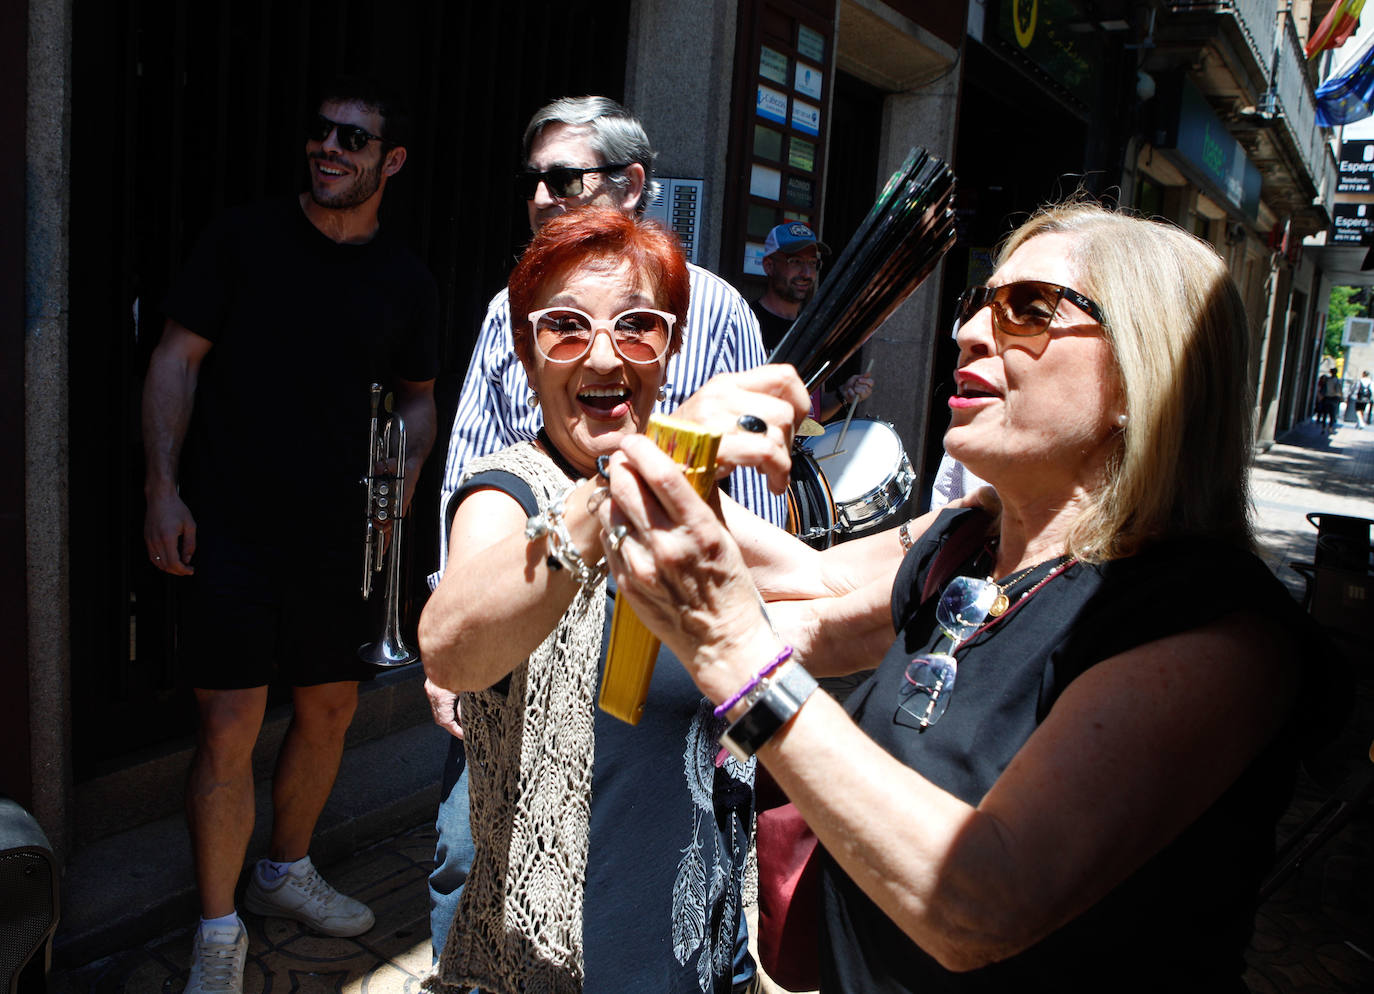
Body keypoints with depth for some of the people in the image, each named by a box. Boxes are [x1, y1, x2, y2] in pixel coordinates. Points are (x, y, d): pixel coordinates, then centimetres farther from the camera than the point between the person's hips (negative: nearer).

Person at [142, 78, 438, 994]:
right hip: (230, 529, -4)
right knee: (230, 728, -5)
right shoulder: (244, 238, -3)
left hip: (340, 533, 4)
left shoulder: (407, 282, 6)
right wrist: (164, 490, -9)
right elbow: (177, 357, -2)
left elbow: (417, 392, 18)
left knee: (331, 708, 14)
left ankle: (287, 871, 38)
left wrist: (410, 456, -2)